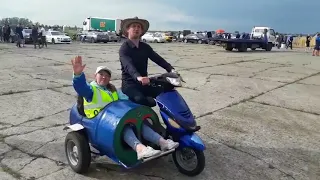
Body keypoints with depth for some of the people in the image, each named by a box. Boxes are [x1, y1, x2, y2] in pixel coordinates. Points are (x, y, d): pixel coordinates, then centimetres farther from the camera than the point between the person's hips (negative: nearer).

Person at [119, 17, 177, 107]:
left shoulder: (145, 47, 13)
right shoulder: (124, 48, -8)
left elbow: (158, 59, 2)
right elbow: (128, 65, -27)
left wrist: (171, 69, -17)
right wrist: (138, 77, -47)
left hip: (145, 84, 6)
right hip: (129, 84, -6)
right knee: (140, 99, -35)